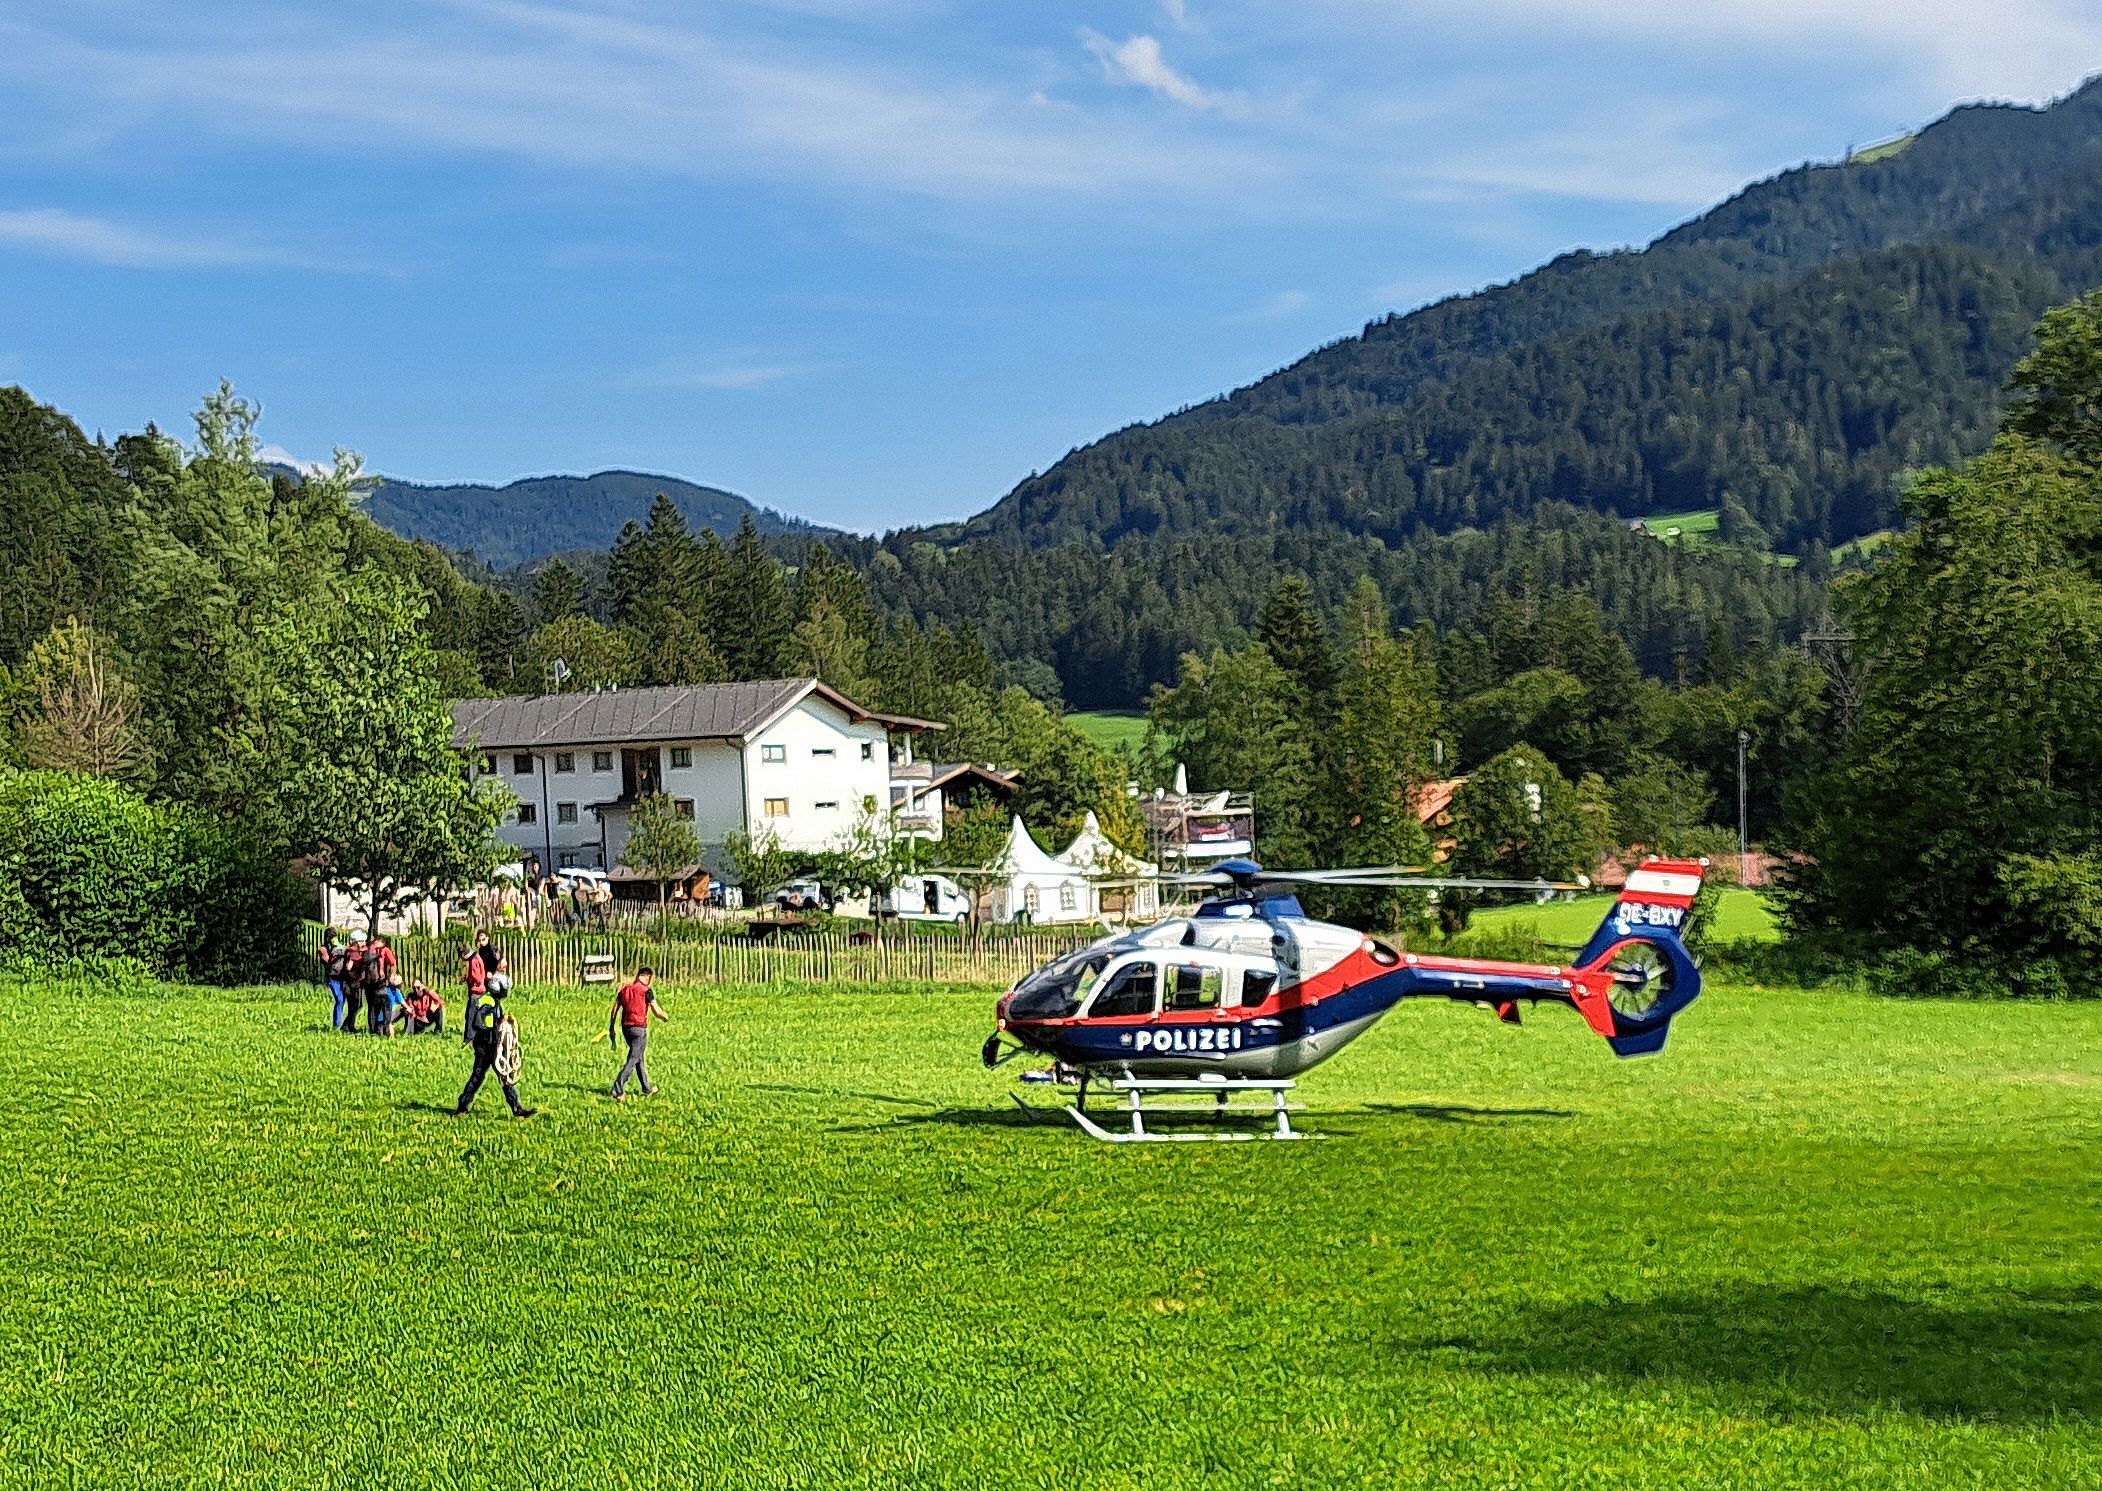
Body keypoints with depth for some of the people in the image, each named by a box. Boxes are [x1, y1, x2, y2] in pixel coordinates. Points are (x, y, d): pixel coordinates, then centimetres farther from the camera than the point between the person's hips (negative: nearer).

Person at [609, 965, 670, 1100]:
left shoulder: (624, 989, 9)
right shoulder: (646, 990, -8)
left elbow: (614, 1010, 8)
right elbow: (656, 1012, -9)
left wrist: (611, 1029, 12)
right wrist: (665, 1016, 12)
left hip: (625, 1028, 7)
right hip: (639, 1028, -6)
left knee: (639, 1059, 19)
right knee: (632, 1061, -4)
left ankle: (647, 1089, 30)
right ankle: (617, 1091, -14)